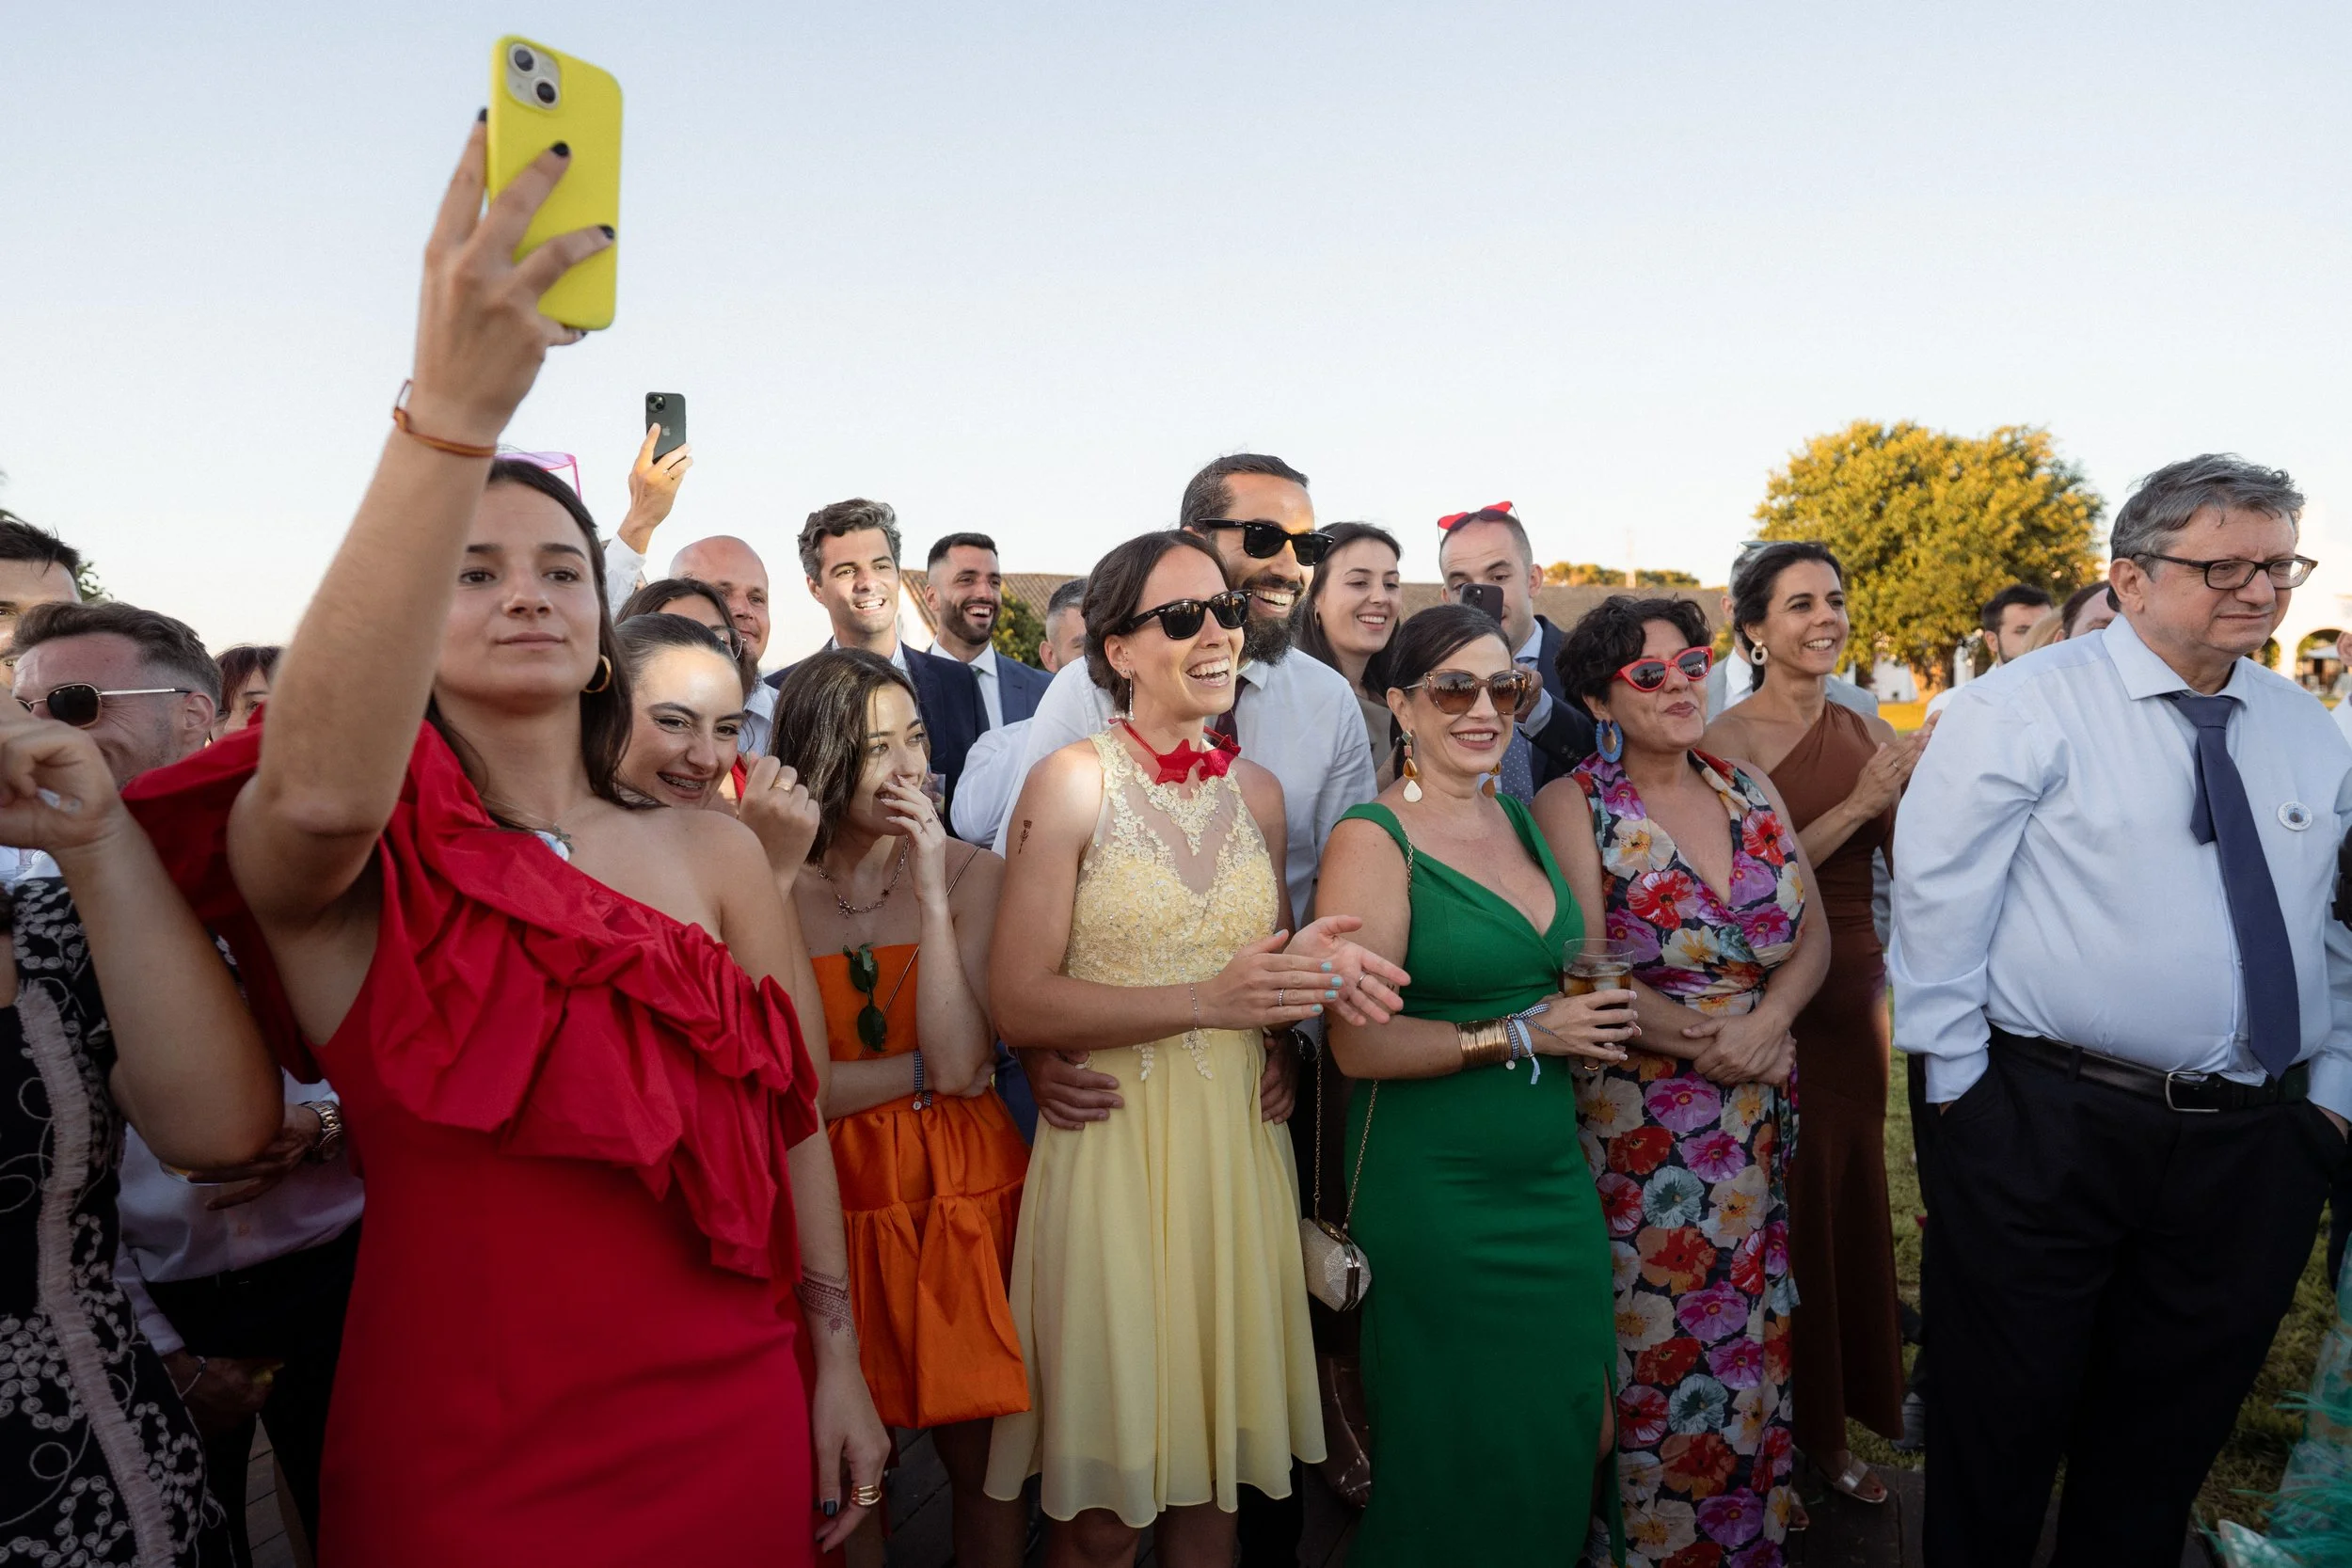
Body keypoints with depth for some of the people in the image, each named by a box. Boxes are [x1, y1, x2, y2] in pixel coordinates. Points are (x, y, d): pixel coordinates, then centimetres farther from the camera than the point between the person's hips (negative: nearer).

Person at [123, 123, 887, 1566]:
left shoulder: (716, 852, 1)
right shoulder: (344, 880, -8)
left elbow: (791, 1113, 4)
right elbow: (321, 790, -32)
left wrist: (837, 1367, 3)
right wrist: (452, 413, -40)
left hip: (730, 1429, 3)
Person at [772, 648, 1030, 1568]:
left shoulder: (971, 875, -4)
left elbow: (960, 1060, -15)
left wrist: (932, 892, -17)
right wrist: (923, 1070, -12)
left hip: (964, 1198, 0)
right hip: (832, 1204, 0)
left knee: (981, 1458, 11)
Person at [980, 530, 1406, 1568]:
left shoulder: (1257, 793, 8)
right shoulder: (1072, 781, -7)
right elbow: (1017, 1002, -13)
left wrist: (1313, 972, -2)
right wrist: (1206, 1001, -20)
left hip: (1240, 1146, 5)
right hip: (1114, 1145, -4)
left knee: (1216, 1473, 15)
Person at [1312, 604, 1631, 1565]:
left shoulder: (1518, 819, 9)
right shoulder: (1373, 839, -13)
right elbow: (1359, 1044, -19)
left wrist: (1594, 1021, 5)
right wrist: (1522, 1034, -15)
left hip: (1555, 1182, 7)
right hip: (1437, 1202, -7)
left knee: (1576, 1434, 15)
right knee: (1459, 1459, 8)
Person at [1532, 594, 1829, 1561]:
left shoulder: (1749, 788, 9)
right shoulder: (1572, 806, -6)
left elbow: (1812, 936, 5)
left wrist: (1764, 1026, -13)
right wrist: (1719, 1040, -12)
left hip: (1758, 1117, 5)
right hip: (1637, 1120, -4)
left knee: (1749, 1333, 12)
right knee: (1651, 1344, 2)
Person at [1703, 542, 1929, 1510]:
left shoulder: (1870, 735, 7)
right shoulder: (1729, 738, -10)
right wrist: (1859, 803, -21)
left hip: (1856, 990, 6)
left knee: (1853, 1196, 15)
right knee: (1786, 1203, 5)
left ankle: (1835, 1415, 34)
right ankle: (1789, 1421, 26)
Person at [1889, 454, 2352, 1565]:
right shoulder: (2021, 710, -8)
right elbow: (1937, 906, -9)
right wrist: (1960, 1080, -8)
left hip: (2259, 1141, 5)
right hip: (2046, 1129, -5)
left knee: (2169, 1432, 20)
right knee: (2002, 1429, 10)